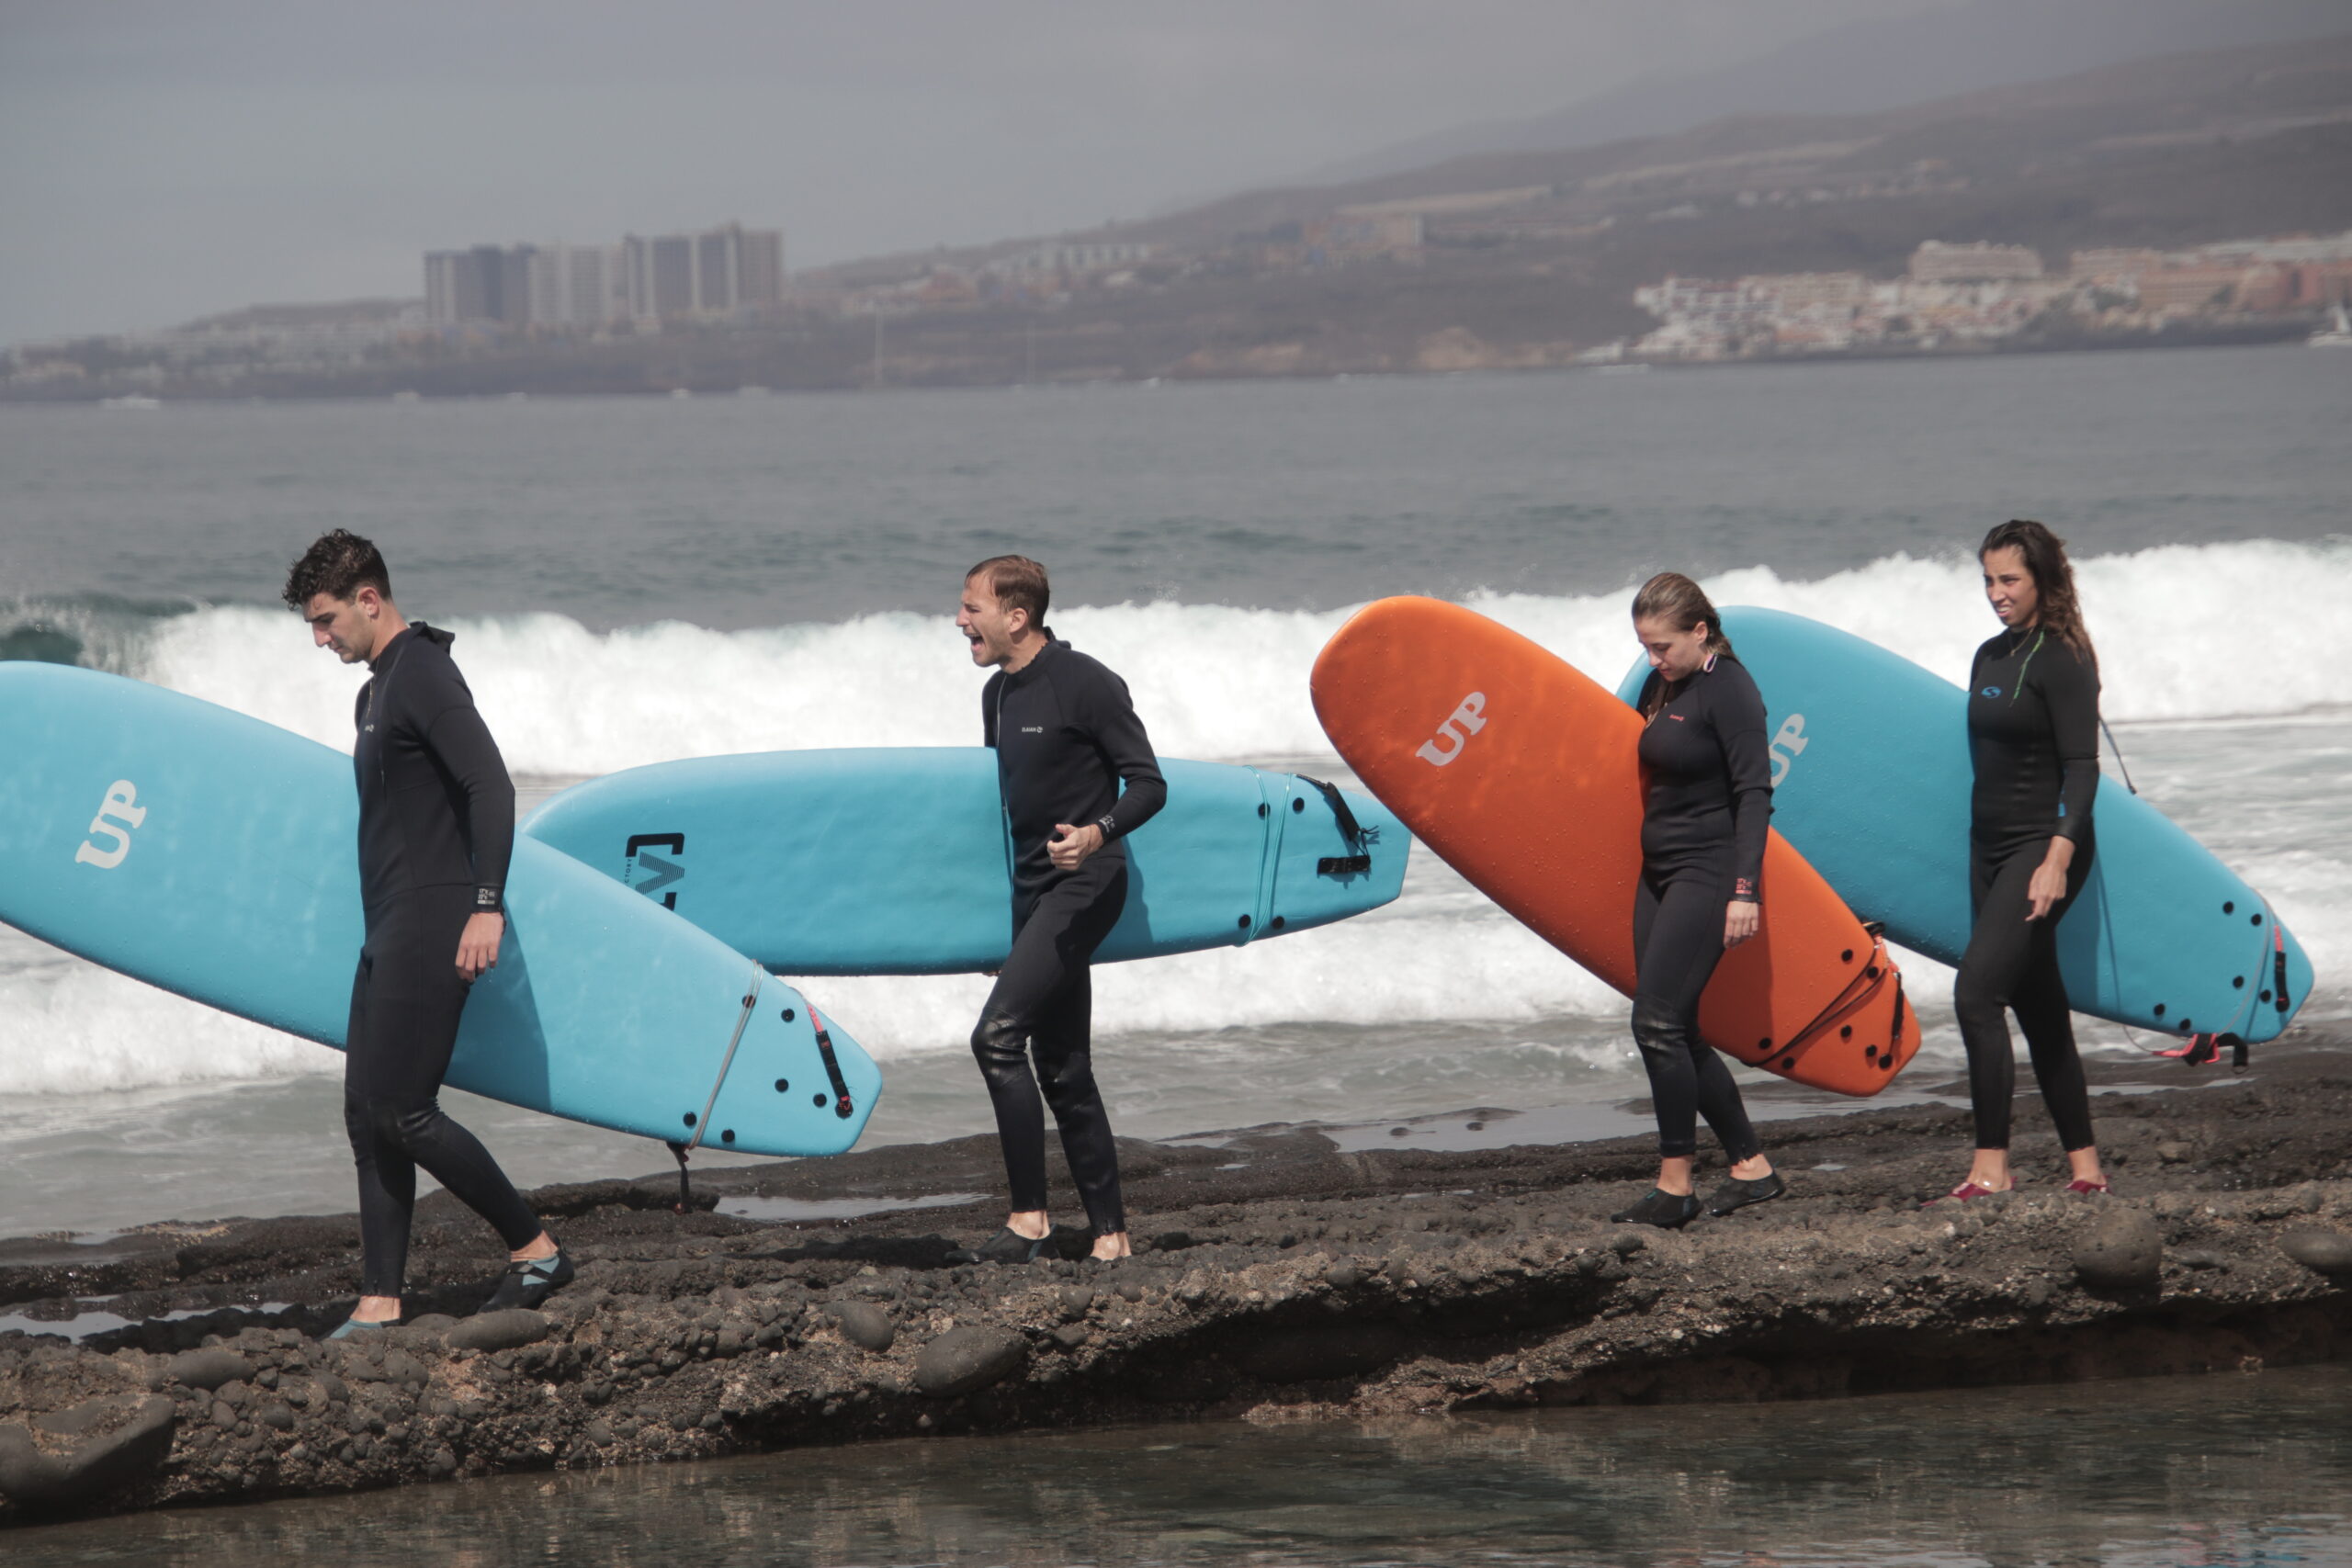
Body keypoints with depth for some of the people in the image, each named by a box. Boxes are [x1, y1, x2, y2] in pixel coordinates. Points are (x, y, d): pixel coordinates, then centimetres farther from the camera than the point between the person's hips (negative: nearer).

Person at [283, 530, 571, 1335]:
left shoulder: (423, 674, -12)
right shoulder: (376, 690, 19)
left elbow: (490, 784, -21)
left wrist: (487, 905, -27)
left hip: (431, 930, -10)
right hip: (388, 934, 10)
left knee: (401, 1112, -11)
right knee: (366, 1116, 7)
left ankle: (535, 1250, 0)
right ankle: (380, 1303, 8)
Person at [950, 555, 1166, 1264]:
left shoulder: (1085, 684, -12)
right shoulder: (998, 694, 13)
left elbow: (1148, 784, -14)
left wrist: (1098, 832, -29)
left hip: (1084, 885, -9)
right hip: (1032, 888, 9)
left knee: (998, 1035, -19)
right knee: (1061, 1068, 9)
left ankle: (1028, 1217, -15)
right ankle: (1109, 1232, 14)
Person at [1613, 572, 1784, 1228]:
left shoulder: (1729, 689, -12)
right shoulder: (1660, 687, 12)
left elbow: (1753, 793, -16)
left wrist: (1744, 889, -21)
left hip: (1708, 876, -9)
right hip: (1659, 875, 9)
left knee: (1657, 1022, -14)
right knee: (1677, 1033, 9)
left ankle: (1674, 1189, -10)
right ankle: (1752, 1169, 17)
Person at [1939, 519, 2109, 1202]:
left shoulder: (2060, 661, -11)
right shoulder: (1990, 657, 14)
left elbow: (2082, 768, -16)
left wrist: (2057, 859, -25)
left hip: (2042, 848, -9)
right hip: (1990, 849, 9)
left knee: (1976, 991, -18)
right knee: (2038, 1009, 10)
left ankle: (1990, 1170, -18)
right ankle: (2085, 1169, 16)